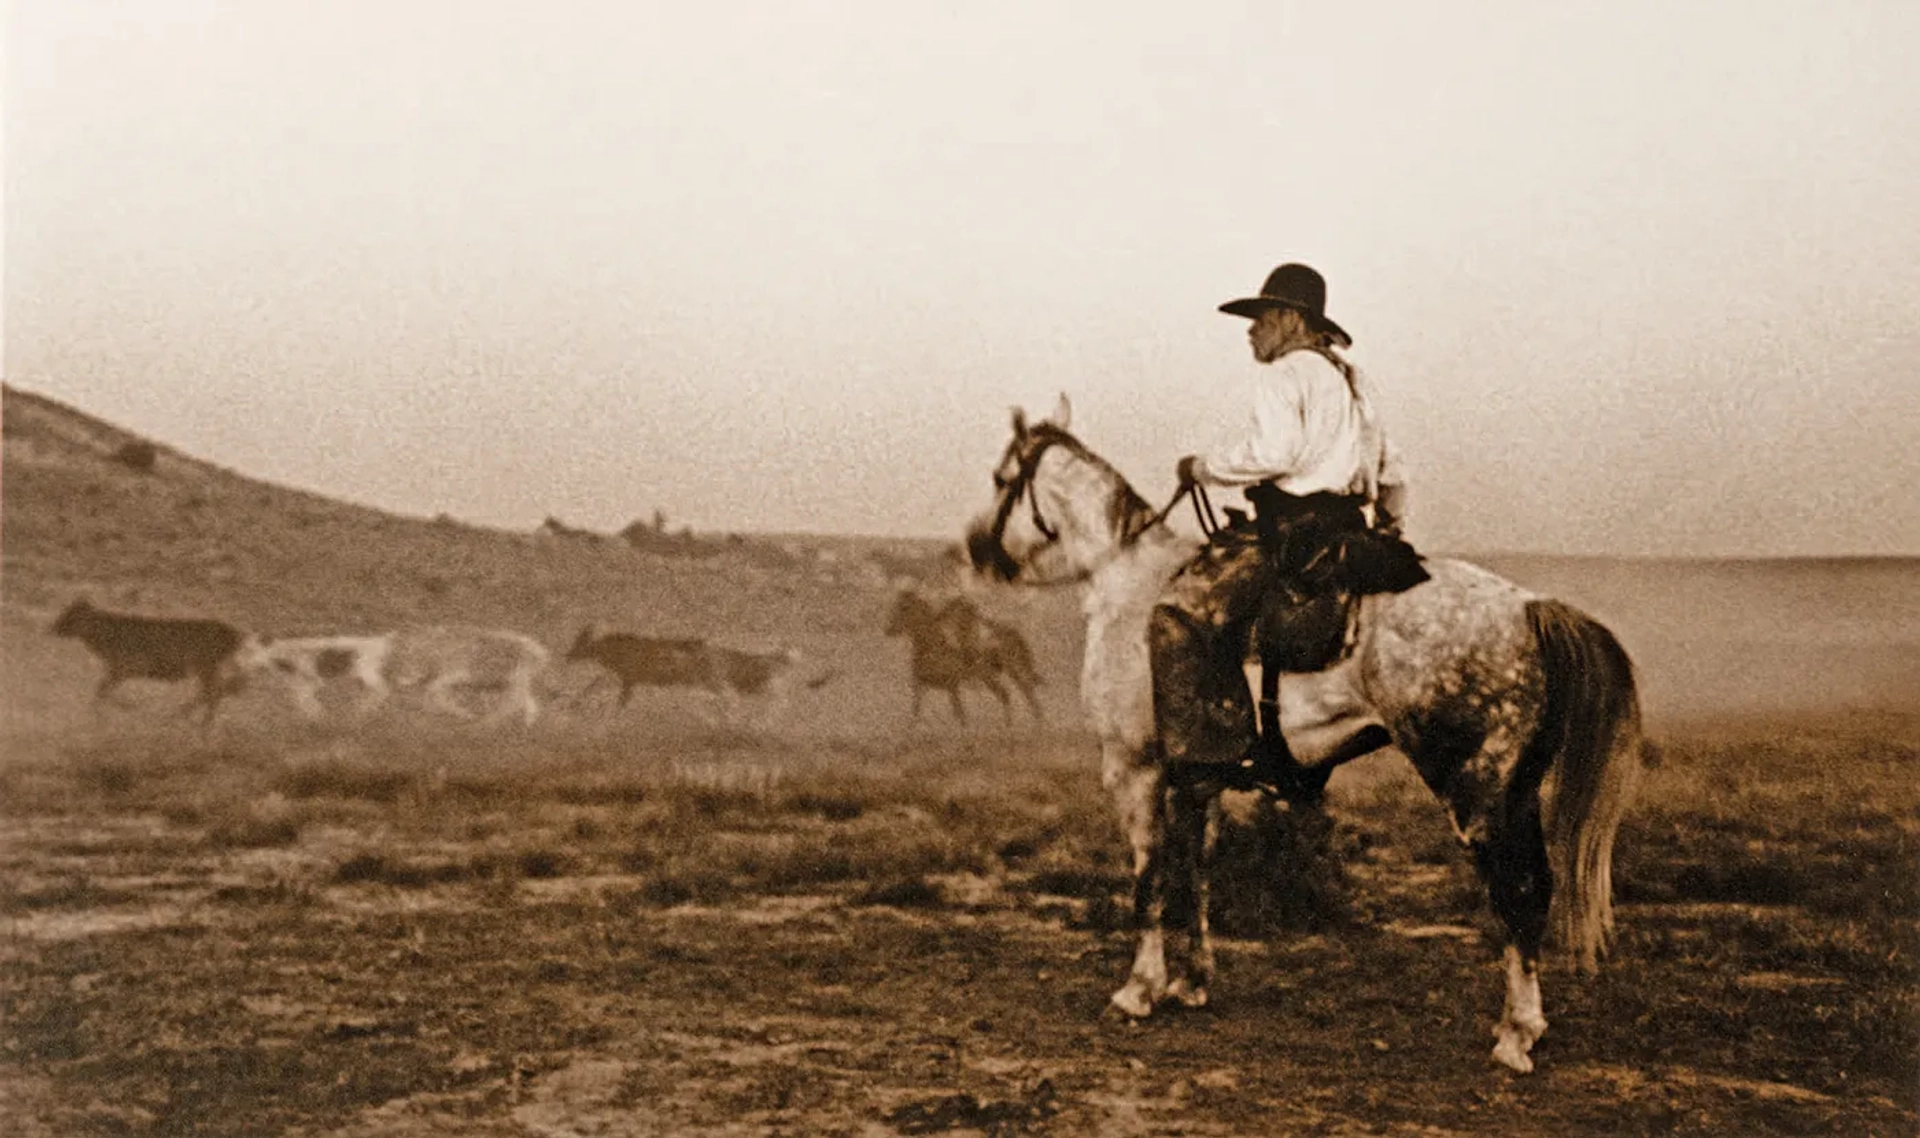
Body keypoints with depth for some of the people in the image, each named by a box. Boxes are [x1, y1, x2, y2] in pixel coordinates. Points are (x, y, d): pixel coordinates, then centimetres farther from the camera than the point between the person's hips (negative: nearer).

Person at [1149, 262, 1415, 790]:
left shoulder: (1288, 373, -5)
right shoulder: (1350, 380, 25)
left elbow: (1269, 451, -22)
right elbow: (1391, 471, 28)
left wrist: (1203, 467, -10)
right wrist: (1387, 529, 35)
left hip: (1298, 531, -10)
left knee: (1180, 616, -15)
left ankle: (1216, 751, -22)